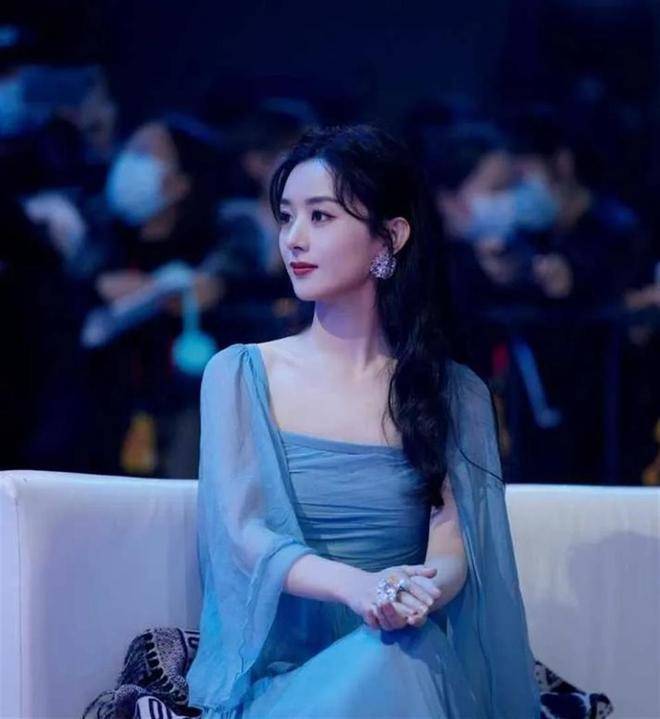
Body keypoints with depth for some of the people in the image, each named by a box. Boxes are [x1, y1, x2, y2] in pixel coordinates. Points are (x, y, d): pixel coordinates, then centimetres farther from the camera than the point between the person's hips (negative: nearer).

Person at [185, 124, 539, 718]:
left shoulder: (456, 394, 10)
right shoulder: (240, 375, 7)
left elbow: (453, 550, 0)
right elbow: (240, 532, -6)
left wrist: (416, 594, -28)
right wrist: (355, 585, -28)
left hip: (409, 663, 1)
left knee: (389, 661, -36)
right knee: (374, 665, -36)